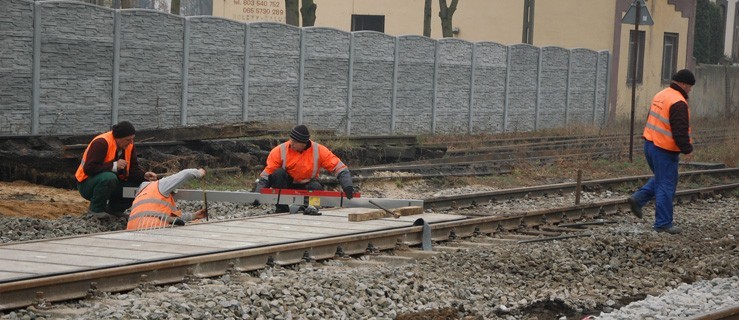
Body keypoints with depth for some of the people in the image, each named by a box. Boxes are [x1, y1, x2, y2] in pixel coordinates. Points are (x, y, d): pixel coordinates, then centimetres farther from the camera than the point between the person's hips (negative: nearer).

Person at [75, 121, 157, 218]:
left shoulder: (129, 145, -2)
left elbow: (133, 168, -1)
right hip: (87, 184, -7)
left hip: (113, 184, 7)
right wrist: (114, 166, -33)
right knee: (109, 178, -38)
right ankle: (95, 210, -17)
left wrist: (144, 175, -22)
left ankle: (113, 209, 5)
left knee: (138, 185, -15)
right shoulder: (101, 143, -24)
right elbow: (89, 168, -31)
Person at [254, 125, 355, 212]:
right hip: (286, 186, 0)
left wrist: (347, 186, -27)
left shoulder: (318, 151, -14)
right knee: (278, 173, -30)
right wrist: (257, 192, -25)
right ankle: (282, 209, -21)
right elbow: (266, 175, -12)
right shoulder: (280, 151, -15)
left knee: (316, 187, -33)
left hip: (307, 186, 0)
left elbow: (339, 168, -13)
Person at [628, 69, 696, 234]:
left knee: (660, 179, 24)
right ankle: (663, 224, 5)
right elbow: (681, 131, -23)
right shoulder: (678, 103, -19)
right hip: (665, 150, -9)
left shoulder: (661, 95, 9)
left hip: (650, 144, 9)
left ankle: (638, 198, 13)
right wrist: (687, 149, -12)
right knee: (666, 185, 0)